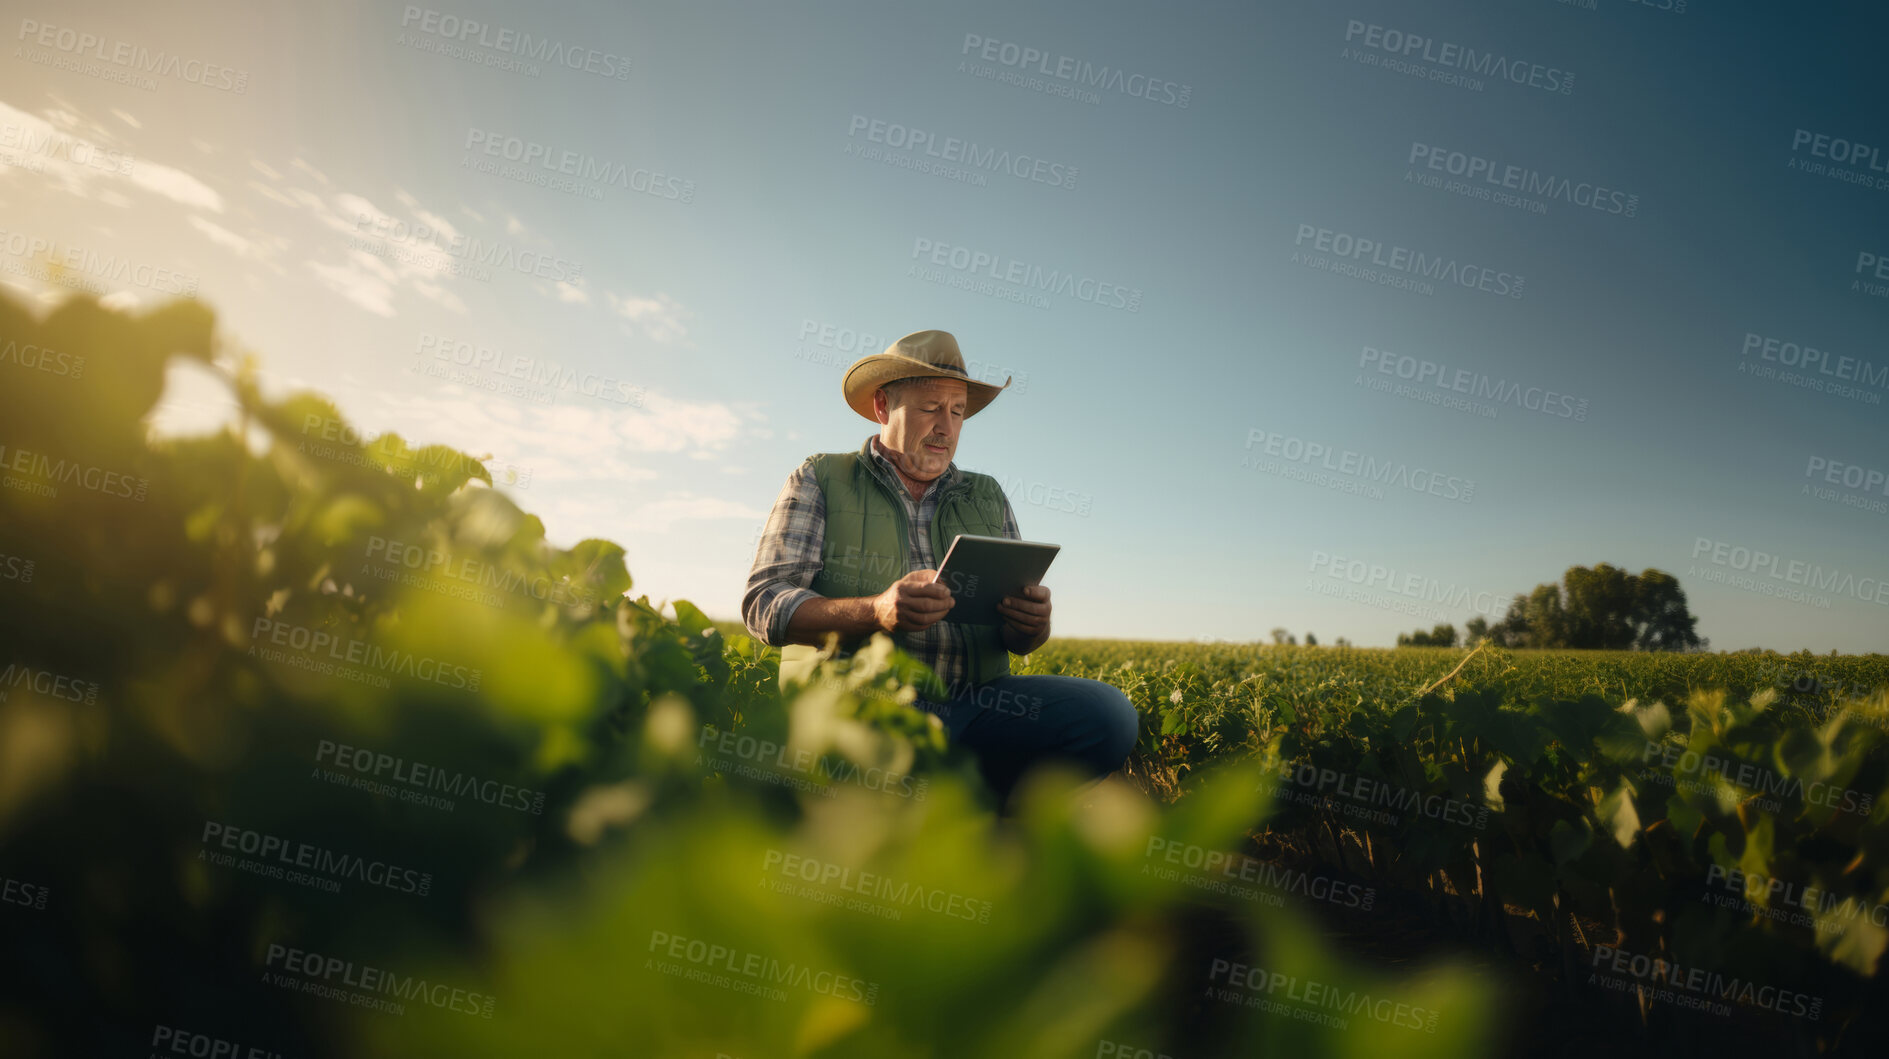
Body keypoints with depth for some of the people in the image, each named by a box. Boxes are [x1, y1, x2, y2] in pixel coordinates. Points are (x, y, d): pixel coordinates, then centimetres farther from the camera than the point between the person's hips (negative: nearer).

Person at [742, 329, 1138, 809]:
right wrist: (876, 611, -20)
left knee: (1108, 714, -23)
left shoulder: (988, 498, 21)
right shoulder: (819, 481, 10)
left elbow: (1016, 638, 19)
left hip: (974, 704, 5)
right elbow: (763, 605, -1)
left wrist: (1033, 624, -8)